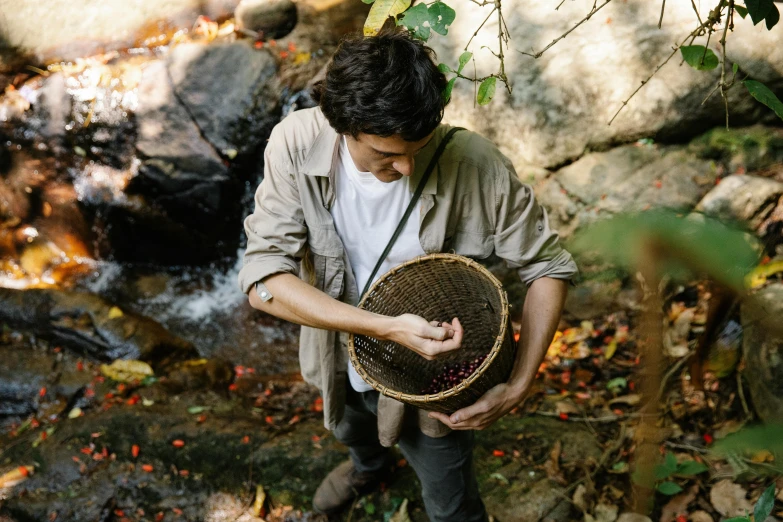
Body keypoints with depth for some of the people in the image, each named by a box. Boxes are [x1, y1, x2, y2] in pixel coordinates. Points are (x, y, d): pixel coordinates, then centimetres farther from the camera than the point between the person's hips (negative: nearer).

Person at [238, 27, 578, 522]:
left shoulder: (475, 165, -32)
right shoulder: (296, 144, -26)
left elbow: (550, 268, -19)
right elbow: (263, 278, -29)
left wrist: (517, 387, -28)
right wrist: (386, 327, -41)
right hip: (343, 361, 3)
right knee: (352, 431, 37)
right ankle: (369, 466, 74)